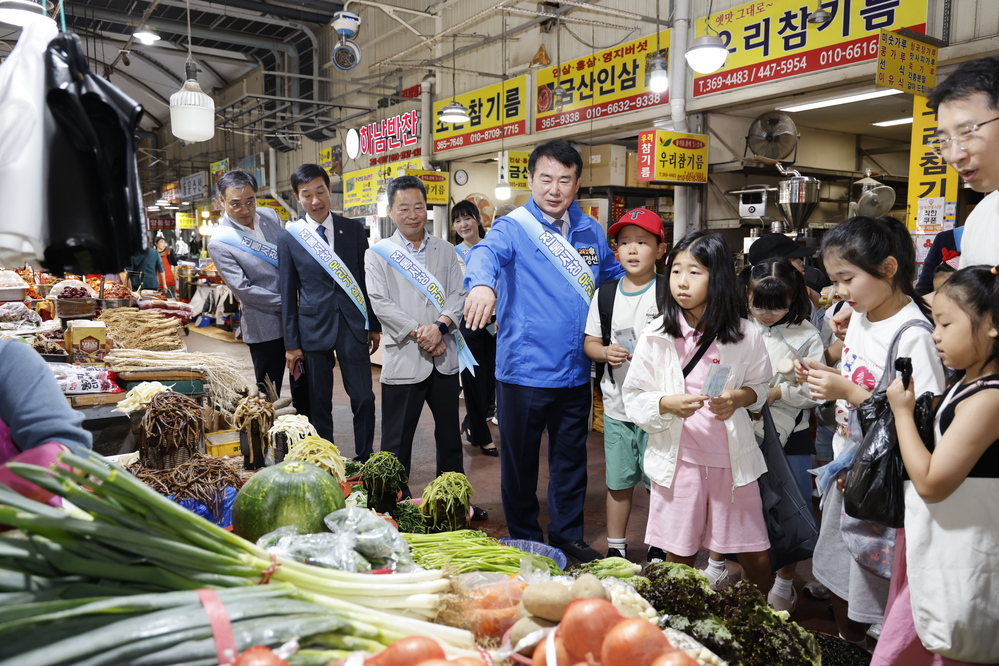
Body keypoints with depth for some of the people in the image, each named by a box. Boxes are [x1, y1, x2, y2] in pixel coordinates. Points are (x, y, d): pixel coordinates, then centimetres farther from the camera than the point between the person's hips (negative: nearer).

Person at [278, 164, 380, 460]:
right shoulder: (289, 237, 1)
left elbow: (367, 279, 9)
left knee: (364, 398, 0)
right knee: (319, 403, 8)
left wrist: (374, 325, 8)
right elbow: (288, 293, 2)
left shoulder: (353, 229, 4)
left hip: (353, 325, 1)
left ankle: (365, 458, 18)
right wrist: (291, 343, 1)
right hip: (313, 328, -1)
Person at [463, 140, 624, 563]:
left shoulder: (591, 231, 8)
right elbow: (486, 252, -30)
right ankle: (524, 542, 27)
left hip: (575, 373, 5)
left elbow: (614, 275, 22)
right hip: (523, 372, -4)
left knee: (571, 460, 17)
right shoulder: (514, 228, -9)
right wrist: (482, 283, -52)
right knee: (520, 462, 9)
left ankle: (568, 537, 33)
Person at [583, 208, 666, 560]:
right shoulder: (606, 293, 6)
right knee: (618, 481, 13)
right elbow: (590, 342, 10)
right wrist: (605, 352, -11)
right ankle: (616, 548, 28)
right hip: (616, 404, 3)